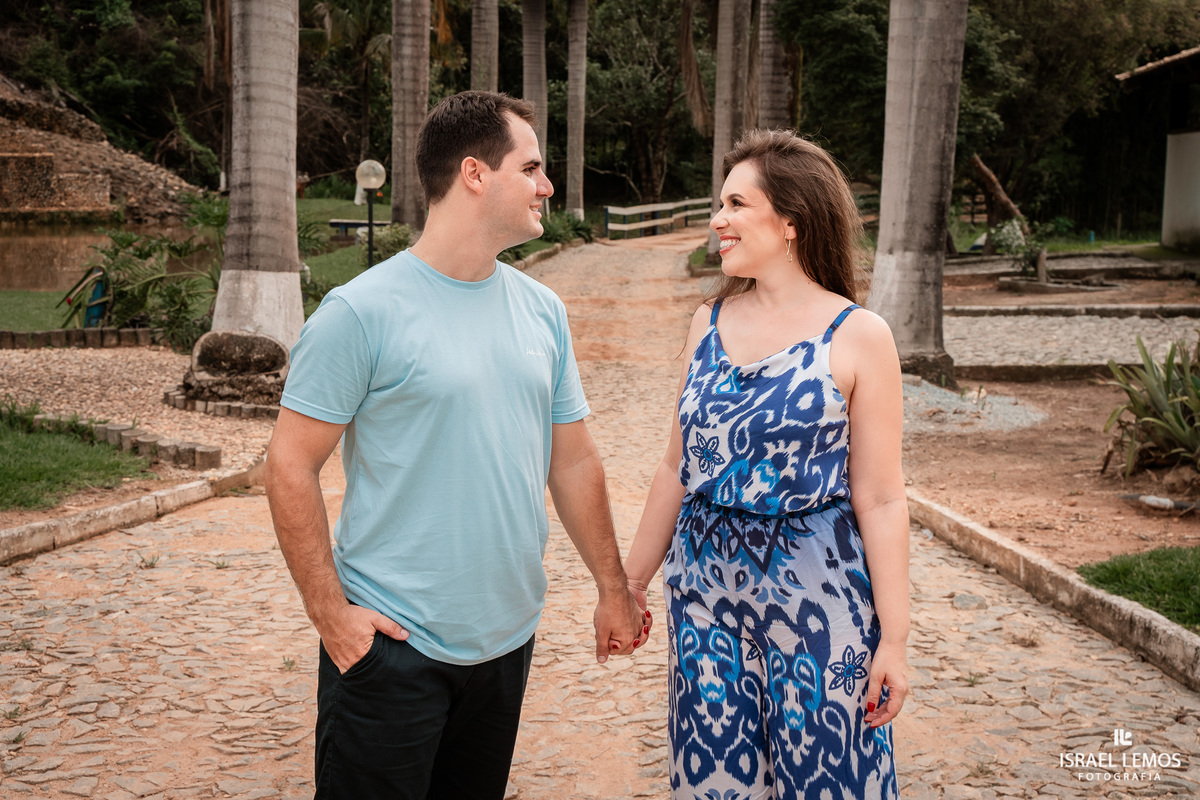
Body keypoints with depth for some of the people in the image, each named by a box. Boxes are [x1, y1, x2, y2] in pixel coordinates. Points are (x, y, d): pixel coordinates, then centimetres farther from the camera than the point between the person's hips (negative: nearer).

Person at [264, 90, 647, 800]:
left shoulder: (543, 310, 5)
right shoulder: (362, 311, -13)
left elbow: (573, 460, 10)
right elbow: (292, 464, -11)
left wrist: (614, 589, 11)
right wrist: (331, 614, -14)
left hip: (508, 638, 6)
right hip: (390, 643, -5)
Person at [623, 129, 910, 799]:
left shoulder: (858, 336, -9)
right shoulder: (710, 323, 5)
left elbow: (880, 500, -9)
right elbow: (679, 466, 10)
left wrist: (894, 636, -9)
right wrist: (633, 579, 13)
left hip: (817, 593, -4)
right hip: (706, 588, 5)